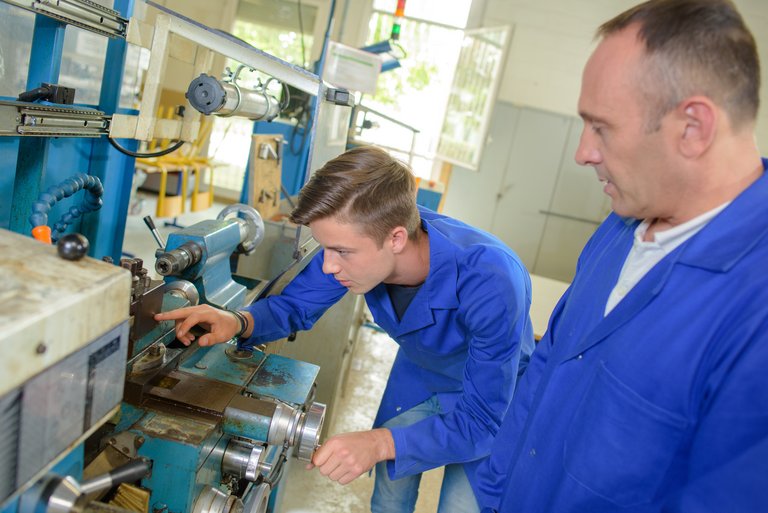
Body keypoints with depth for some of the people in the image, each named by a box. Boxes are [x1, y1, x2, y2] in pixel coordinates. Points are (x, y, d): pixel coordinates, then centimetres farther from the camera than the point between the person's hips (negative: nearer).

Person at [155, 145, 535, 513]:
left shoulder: (492, 282, -42)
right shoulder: (358, 240, -27)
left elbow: (483, 420, -37)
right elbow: (295, 304, -11)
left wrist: (379, 443, -51)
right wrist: (239, 322, -33)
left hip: (492, 393, -4)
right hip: (418, 375, 4)